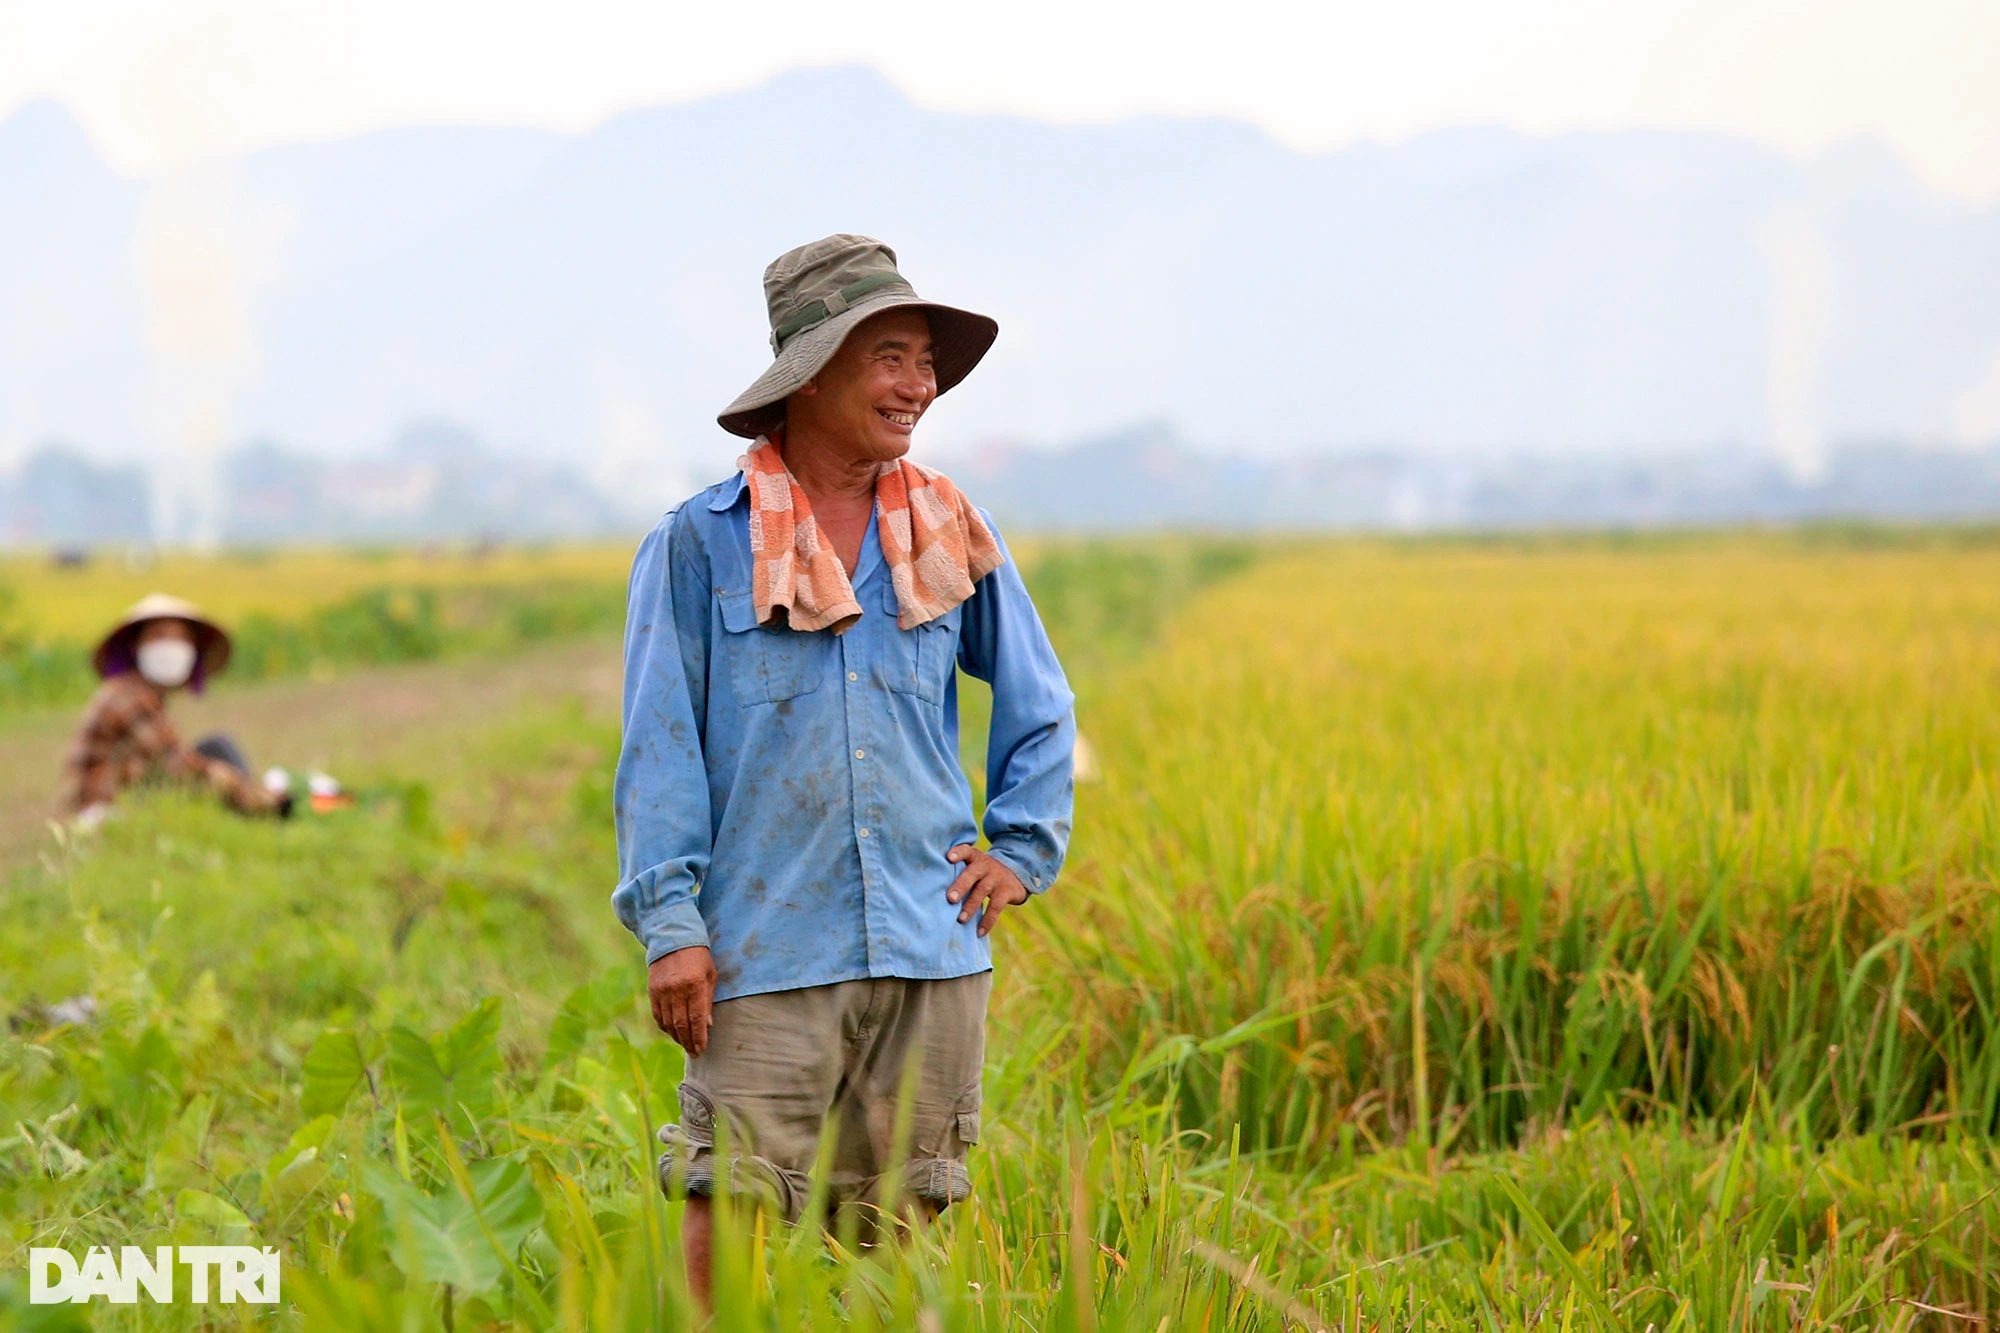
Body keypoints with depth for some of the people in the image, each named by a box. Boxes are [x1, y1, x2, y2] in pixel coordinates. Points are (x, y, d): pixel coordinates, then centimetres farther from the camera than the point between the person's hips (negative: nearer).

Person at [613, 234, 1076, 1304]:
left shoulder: (956, 538, 10)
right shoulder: (700, 544, 0)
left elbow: (1039, 703, 23)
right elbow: (660, 741, 0)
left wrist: (1023, 848, 12)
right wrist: (669, 920, -8)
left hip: (931, 946, 4)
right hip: (767, 948, -3)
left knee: (899, 1219, 8)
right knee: (728, 1211, -10)